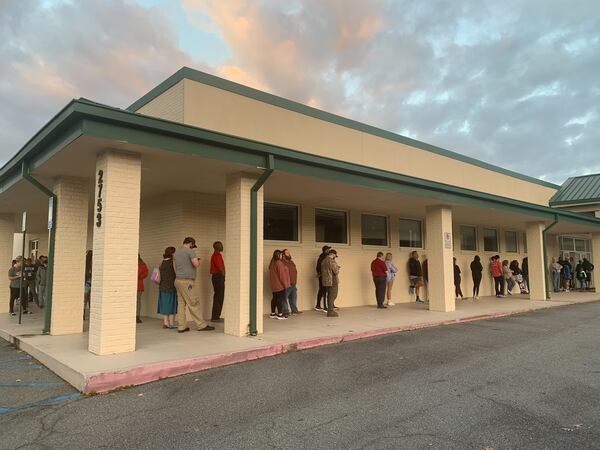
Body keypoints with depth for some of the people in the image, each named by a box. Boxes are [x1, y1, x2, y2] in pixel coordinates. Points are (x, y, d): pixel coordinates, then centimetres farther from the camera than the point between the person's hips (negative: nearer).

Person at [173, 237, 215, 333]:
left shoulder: (176, 252, 16)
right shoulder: (190, 251, -9)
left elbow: (175, 267, 19)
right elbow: (196, 264, -19)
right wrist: (198, 262, 2)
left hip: (178, 280, 8)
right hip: (187, 282, -8)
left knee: (181, 303, 8)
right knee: (194, 304, -5)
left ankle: (181, 327, 8)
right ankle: (201, 325, -1)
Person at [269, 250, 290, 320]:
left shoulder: (272, 263, 12)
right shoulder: (279, 263, -17)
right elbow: (282, 274, -18)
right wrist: (285, 283, -11)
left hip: (274, 285, 9)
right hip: (280, 284, -9)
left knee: (275, 298, 14)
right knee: (280, 298, -5)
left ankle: (273, 313, 19)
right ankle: (280, 314, -3)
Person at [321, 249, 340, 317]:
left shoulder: (323, 261, 12)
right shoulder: (332, 261, -15)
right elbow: (336, 271, -18)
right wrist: (337, 268, 6)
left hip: (326, 281, 9)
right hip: (333, 281, -9)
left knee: (329, 295, 16)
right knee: (333, 296, -4)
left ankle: (330, 310, 22)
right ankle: (331, 311, -3)